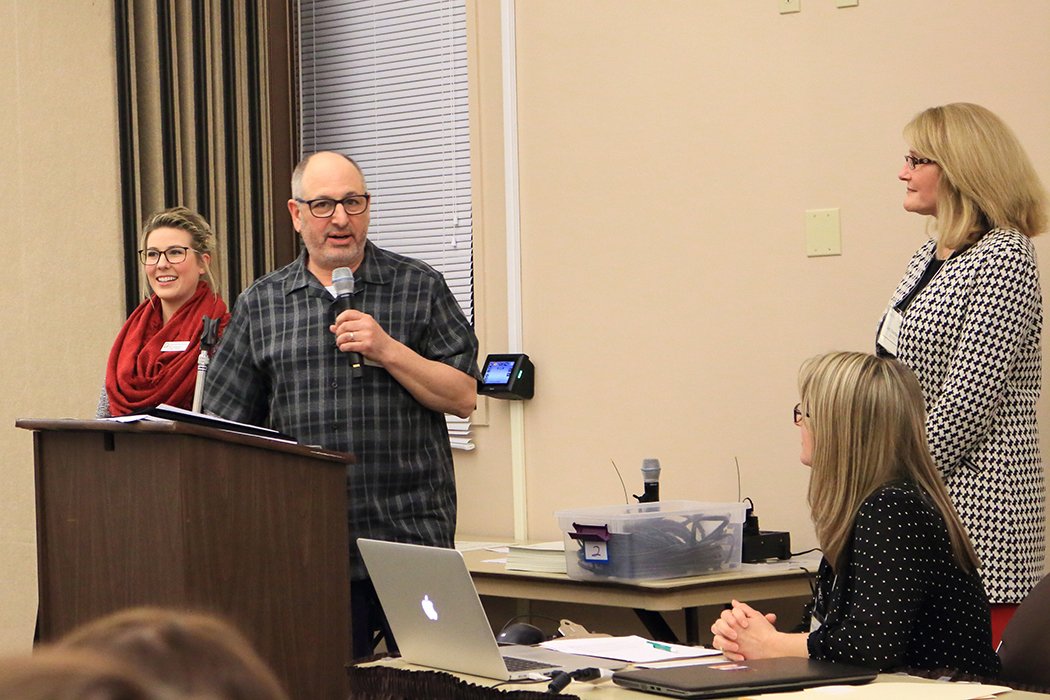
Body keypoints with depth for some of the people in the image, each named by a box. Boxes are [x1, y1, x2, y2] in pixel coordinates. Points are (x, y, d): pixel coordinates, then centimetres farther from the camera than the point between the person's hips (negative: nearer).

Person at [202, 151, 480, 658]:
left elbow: (463, 397, 2)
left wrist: (388, 350, -11)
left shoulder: (419, 287, 7)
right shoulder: (261, 303, 11)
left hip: (411, 540, -1)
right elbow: (228, 427, 11)